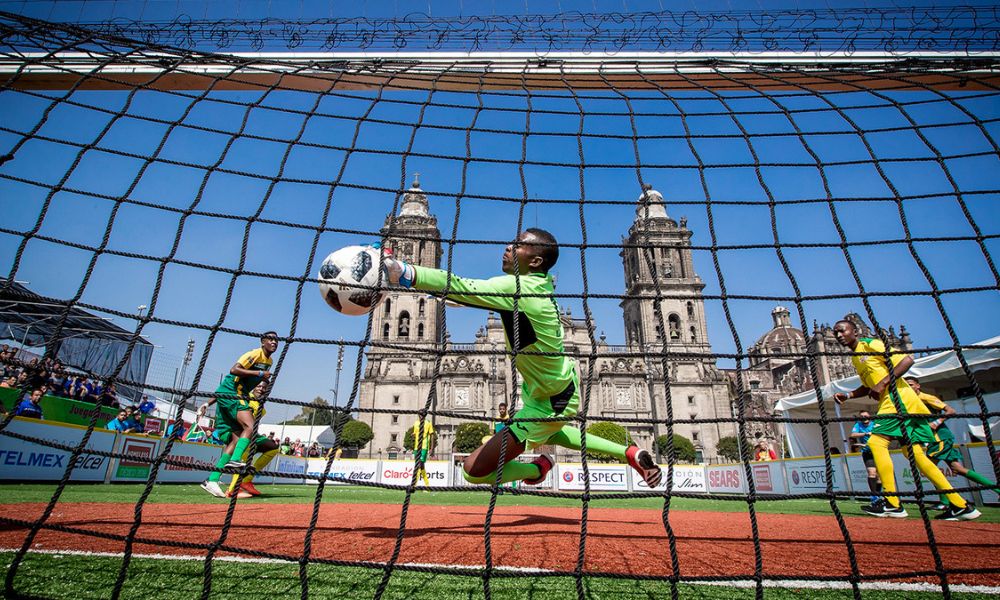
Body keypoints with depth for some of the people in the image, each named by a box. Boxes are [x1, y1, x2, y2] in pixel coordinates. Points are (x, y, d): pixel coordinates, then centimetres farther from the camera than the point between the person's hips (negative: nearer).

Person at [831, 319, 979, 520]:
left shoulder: (870, 344, -6)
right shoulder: (855, 358, 19)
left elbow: (907, 360, -14)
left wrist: (883, 383, -19)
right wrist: (847, 395, 13)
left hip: (899, 400, -10)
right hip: (889, 404, 10)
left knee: (876, 441, -18)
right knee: (914, 453, 8)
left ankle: (892, 504, -14)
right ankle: (960, 505, 13)